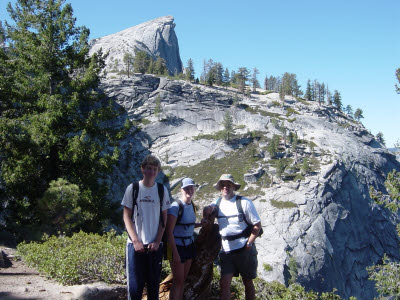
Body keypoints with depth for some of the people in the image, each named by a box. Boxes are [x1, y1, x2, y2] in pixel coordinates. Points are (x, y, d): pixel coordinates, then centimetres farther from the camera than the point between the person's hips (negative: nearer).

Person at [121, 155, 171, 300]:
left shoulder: (162, 190, 5)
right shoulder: (133, 188, 0)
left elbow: (164, 218, 7)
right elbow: (127, 217, 0)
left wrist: (157, 241, -3)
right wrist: (136, 241, -8)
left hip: (155, 245, 2)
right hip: (135, 244, -2)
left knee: (154, 284, 7)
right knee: (135, 284, -1)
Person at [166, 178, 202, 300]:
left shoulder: (191, 205, 6)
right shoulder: (176, 206, -17)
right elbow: (169, 231, -19)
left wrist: (201, 224, 3)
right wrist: (175, 253, -21)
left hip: (189, 245, 7)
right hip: (177, 246, -7)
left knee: (183, 280, 13)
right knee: (178, 281, -2)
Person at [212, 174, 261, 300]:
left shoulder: (244, 203, -9)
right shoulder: (217, 203, 3)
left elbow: (257, 225, -7)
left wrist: (249, 244, -13)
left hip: (245, 250, -3)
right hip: (226, 251, 3)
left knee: (248, 282, 10)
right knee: (224, 283, -4)